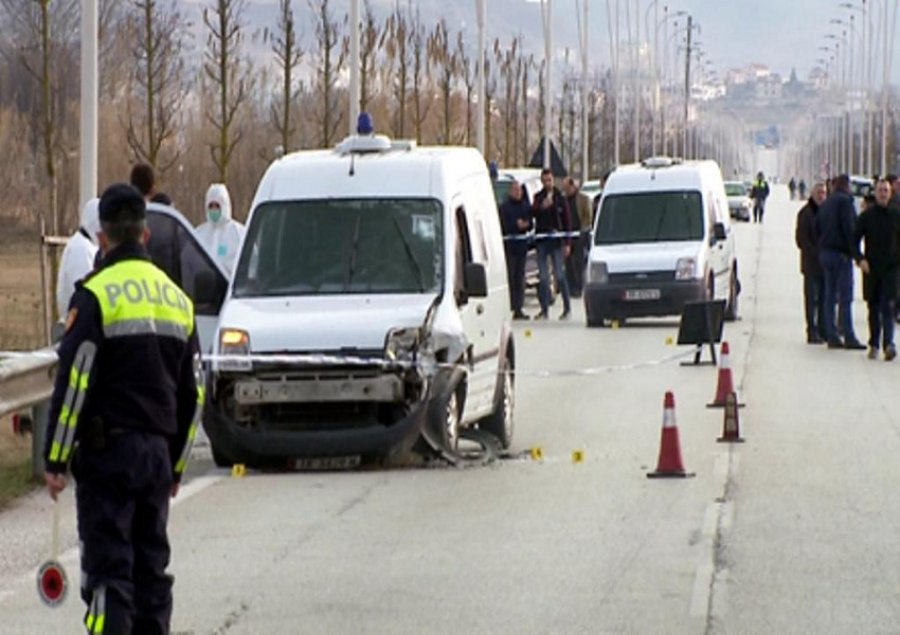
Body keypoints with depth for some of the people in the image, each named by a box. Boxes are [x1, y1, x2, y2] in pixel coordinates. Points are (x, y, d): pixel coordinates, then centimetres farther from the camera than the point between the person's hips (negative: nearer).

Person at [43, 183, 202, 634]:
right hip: (157, 453, 6)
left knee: (108, 569, -7)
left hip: (108, 450, -6)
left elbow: (74, 382, -13)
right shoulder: (177, 299, 12)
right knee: (151, 567, 12)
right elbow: (193, 395, 17)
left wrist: (55, 460, -9)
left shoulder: (96, 295, -9)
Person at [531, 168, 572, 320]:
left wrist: (567, 243, -1)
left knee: (559, 274, -5)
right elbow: (533, 213, -6)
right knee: (543, 276, 3)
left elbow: (566, 221, 4)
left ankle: (567, 307, 5)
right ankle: (544, 309, 8)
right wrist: (541, 207, -25)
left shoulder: (560, 198, 3)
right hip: (542, 240, 3)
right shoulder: (538, 197, 10)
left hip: (556, 240, -3)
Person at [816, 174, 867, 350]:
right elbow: (848, 228, -17)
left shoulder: (826, 203, 15)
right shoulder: (845, 201, -10)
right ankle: (849, 338, -11)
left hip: (825, 253, 8)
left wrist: (822, 249, 17)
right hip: (841, 253, -8)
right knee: (845, 297, -8)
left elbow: (817, 228, 16)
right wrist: (854, 251, -14)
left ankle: (832, 337, 8)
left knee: (830, 297, 9)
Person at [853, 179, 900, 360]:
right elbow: (854, 240, 2)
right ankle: (874, 344, 18)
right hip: (871, 269, 1)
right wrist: (860, 259, -13)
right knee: (874, 308, 8)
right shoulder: (866, 216, 1)